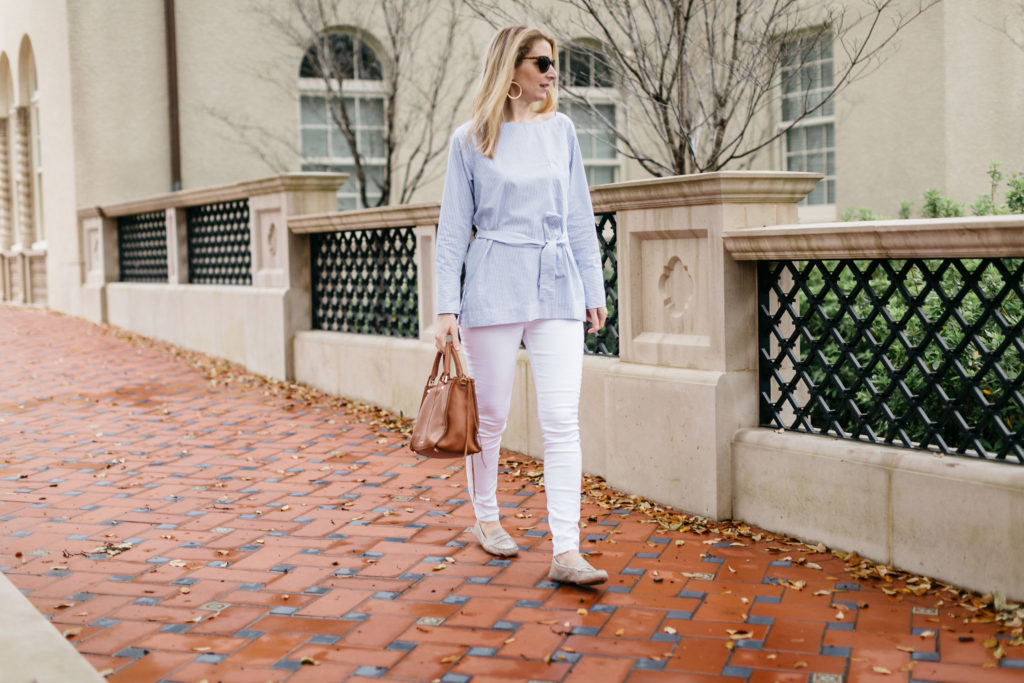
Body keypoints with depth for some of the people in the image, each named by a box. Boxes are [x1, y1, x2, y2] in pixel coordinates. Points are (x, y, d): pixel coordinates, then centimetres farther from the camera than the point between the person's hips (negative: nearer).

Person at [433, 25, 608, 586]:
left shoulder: (561, 130, 10)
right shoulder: (470, 141, 2)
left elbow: (580, 219, 14)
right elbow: (454, 228, 2)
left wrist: (594, 291, 12)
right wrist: (446, 307, -5)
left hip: (558, 288, 2)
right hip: (494, 288, -2)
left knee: (562, 420, -7)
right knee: (490, 414, 8)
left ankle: (566, 551, -8)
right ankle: (486, 519, 30)